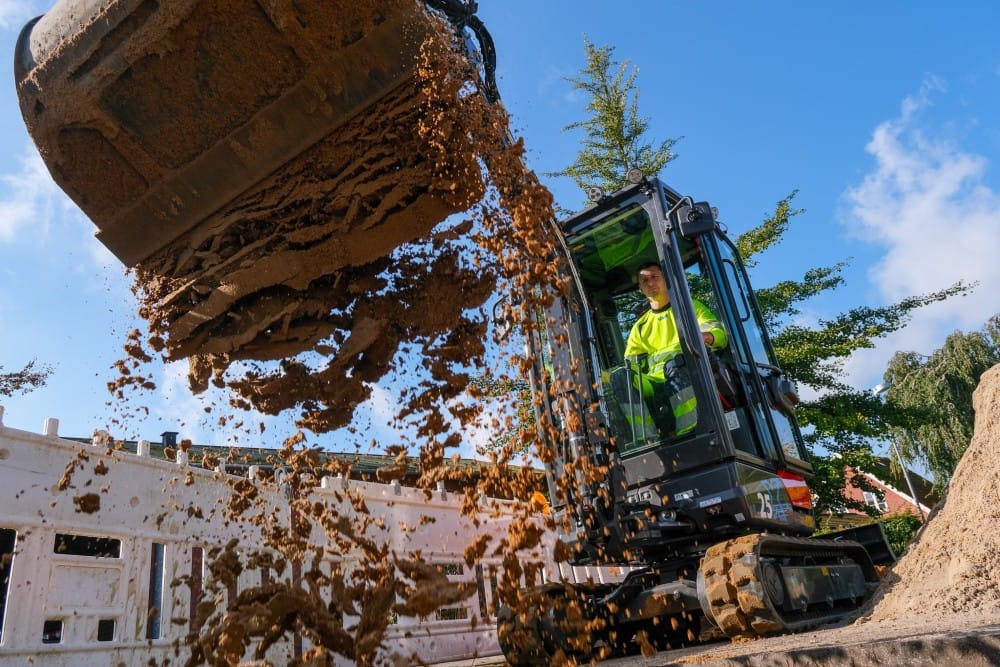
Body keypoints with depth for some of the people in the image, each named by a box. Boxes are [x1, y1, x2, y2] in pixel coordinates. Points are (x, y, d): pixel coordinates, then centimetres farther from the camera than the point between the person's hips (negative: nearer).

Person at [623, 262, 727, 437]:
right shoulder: (640, 326, 28)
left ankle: (687, 433, -48)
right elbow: (631, 365, 18)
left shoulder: (689, 306, 21)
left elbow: (720, 334, 5)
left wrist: (705, 336, -21)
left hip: (692, 373, -2)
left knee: (674, 366, -38)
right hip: (658, 383, 2)